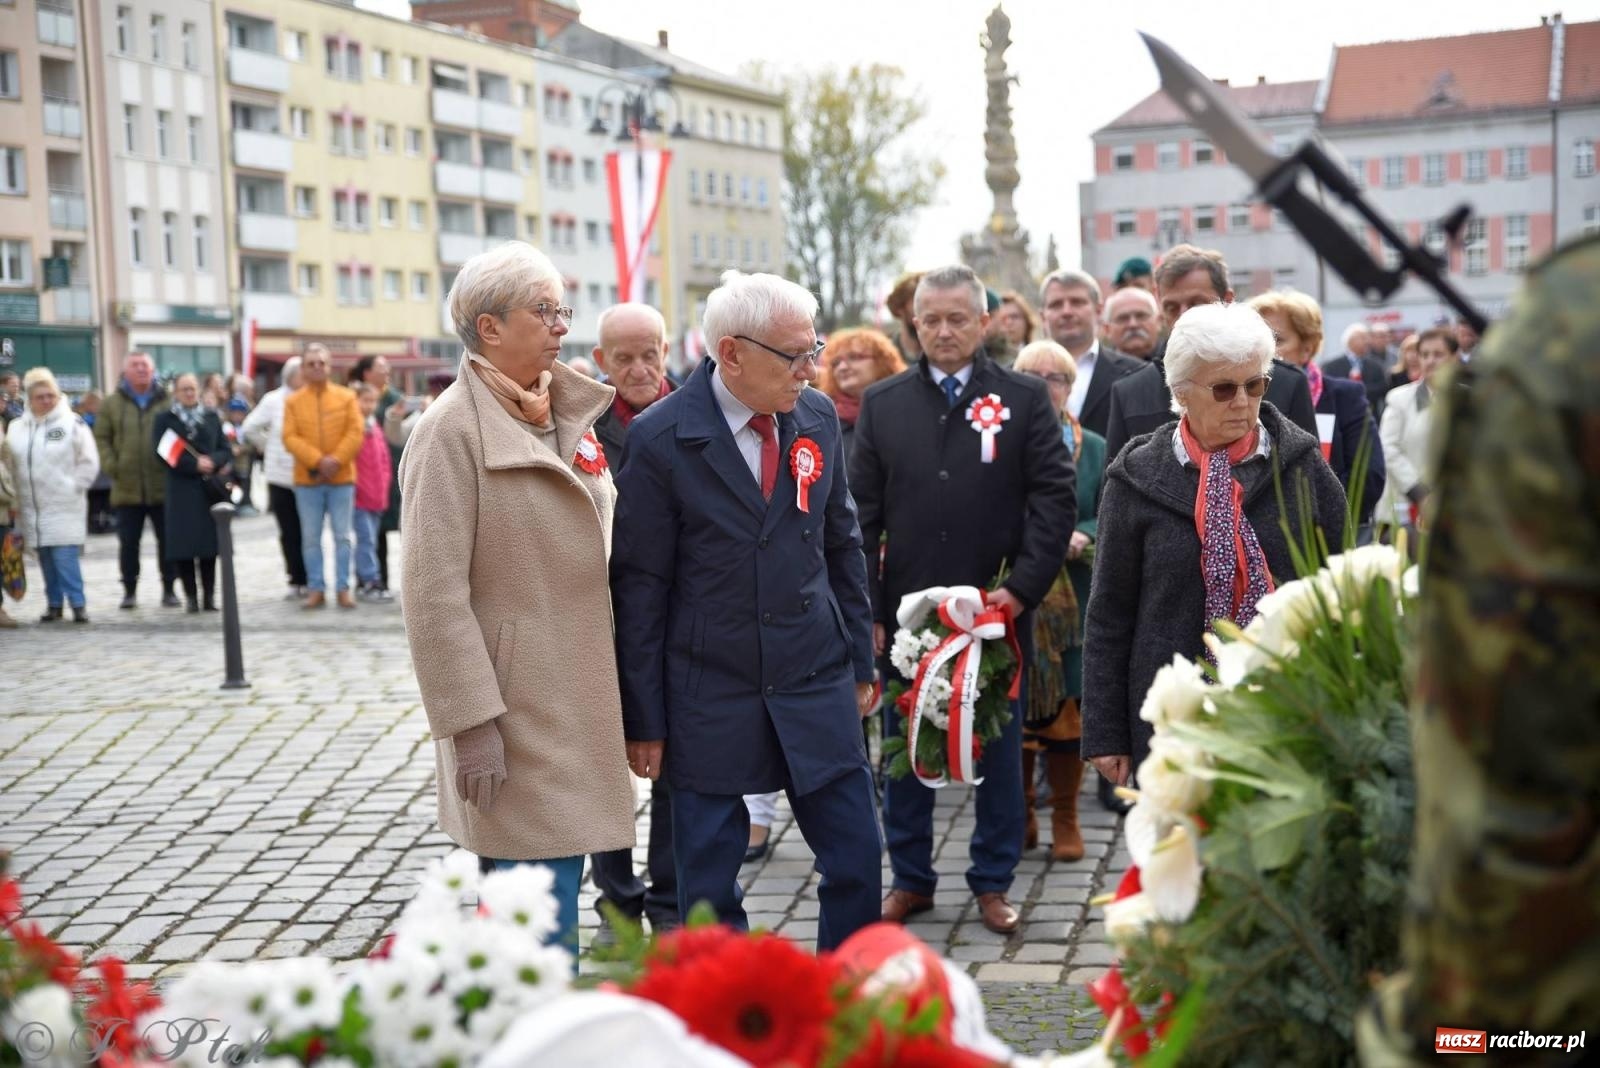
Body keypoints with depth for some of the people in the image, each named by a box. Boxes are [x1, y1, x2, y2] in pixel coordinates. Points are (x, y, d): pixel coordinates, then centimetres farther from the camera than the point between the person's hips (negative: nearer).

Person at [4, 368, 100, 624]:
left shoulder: (72, 424, -4)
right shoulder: (16, 428, 9)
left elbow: (89, 462, -2)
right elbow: (10, 464, 13)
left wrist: (73, 487, -6)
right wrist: (15, 496, 7)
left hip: (64, 506, -4)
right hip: (32, 506, 4)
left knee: (65, 556, -11)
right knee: (46, 559, 8)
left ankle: (78, 604, -4)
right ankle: (54, 604, 16)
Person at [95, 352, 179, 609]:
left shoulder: (167, 402, 3)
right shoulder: (112, 404, 5)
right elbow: (101, 438, 6)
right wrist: (111, 466, -6)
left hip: (163, 487, 0)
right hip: (127, 489, 0)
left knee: (168, 540, 5)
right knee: (128, 543, 5)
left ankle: (169, 589, 16)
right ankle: (129, 590, 15)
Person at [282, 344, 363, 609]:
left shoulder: (346, 397, 4)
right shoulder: (293, 401, 4)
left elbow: (355, 433, -2)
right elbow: (290, 437, -4)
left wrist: (336, 460, -14)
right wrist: (318, 461, -16)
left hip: (341, 477, 0)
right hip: (307, 479, 0)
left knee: (342, 536, 2)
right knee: (310, 538, 3)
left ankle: (343, 589, 7)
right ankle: (316, 589, 10)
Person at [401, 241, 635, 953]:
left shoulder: (571, 418, 11)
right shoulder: (453, 429, -12)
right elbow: (435, 594, -15)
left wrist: (612, 688, 17)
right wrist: (470, 722, -18)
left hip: (578, 702, 7)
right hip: (515, 720, -7)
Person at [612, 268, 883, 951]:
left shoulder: (819, 417, 3)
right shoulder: (660, 438, -11)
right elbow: (639, 588, -7)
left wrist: (860, 660, 13)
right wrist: (644, 719, -6)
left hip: (816, 687, 4)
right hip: (708, 697, -4)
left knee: (856, 858, 7)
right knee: (707, 888, 6)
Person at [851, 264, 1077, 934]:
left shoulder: (1026, 398, 1)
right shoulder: (882, 404, 5)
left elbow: (1054, 497, -3)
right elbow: (861, 514, 4)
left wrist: (1023, 586, -13)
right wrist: (865, 609, -2)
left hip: (997, 607, -1)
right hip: (905, 609, 2)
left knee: (999, 750, 9)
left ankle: (993, 882, 22)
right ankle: (910, 878, 24)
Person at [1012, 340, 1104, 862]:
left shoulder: (1095, 449, 9)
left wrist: (1083, 536, -12)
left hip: (1073, 600, 1)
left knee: (1069, 705, 2)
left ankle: (1065, 817, 15)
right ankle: (1019, 814, 16)